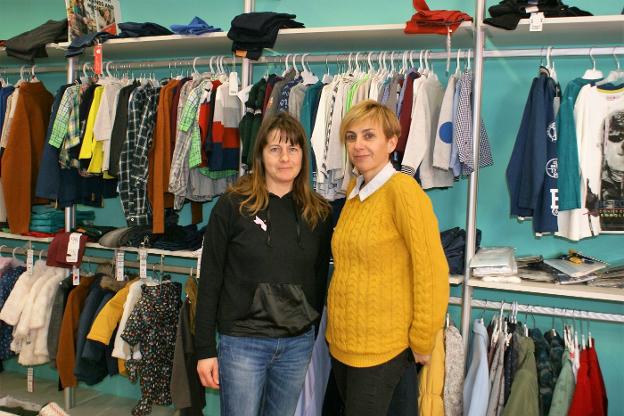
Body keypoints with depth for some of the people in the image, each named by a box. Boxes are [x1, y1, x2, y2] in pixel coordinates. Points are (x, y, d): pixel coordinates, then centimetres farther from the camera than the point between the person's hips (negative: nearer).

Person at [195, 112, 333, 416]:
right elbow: (210, 280, -6)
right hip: (242, 341, -3)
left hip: (298, 344, 3)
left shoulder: (319, 213, 3)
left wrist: (313, 328, 11)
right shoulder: (232, 206, -7)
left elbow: (320, 277, 11)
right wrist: (205, 349, -7)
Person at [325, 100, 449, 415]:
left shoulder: (402, 189, -17)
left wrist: (422, 342, -13)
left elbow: (431, 270, -19)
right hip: (341, 339, 8)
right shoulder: (353, 190, 7)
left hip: (381, 347, -7)